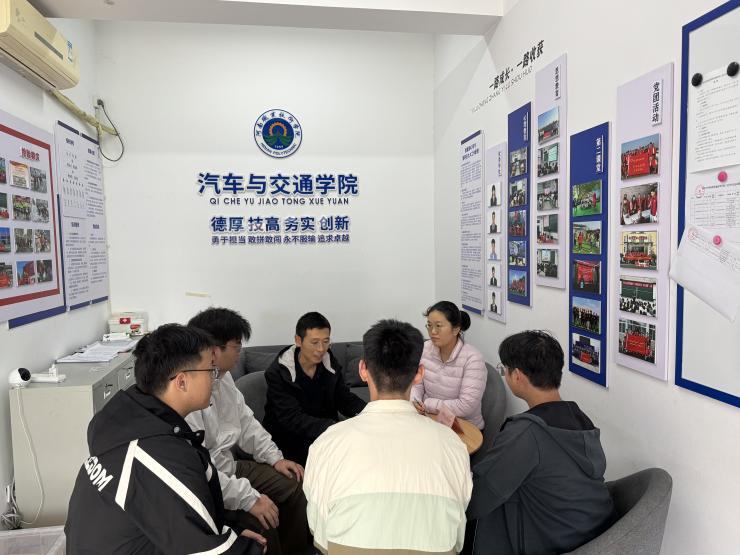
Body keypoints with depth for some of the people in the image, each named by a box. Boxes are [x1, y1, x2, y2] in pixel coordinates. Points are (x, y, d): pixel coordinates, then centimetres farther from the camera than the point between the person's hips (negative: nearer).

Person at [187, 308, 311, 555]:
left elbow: (245, 420, 11)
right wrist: (249, 498, -29)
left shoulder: (223, 376, 1)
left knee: (294, 485, 6)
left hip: (229, 465, 9)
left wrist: (275, 457, 3)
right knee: (261, 520, -25)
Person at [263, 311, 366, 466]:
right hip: (289, 438, -5)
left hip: (325, 430, 6)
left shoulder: (330, 363, -1)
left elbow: (344, 398, 3)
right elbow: (292, 419, -25)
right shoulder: (278, 373, -18)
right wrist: (333, 427, -39)